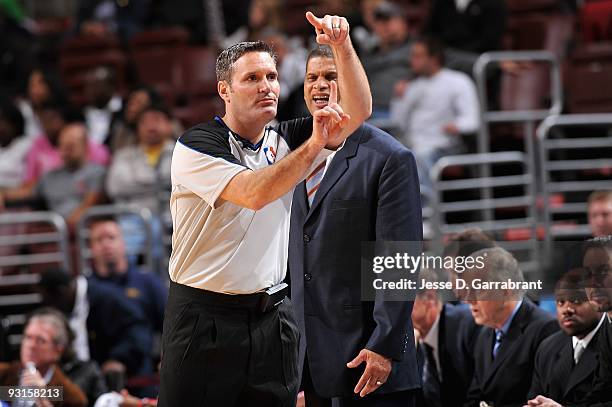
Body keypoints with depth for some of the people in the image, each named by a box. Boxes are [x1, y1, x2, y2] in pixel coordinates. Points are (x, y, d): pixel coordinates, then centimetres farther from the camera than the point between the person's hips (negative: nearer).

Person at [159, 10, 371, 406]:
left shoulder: (283, 141, 11)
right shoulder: (197, 145, -7)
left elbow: (357, 112, 3)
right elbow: (252, 193, -23)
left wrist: (342, 46, -10)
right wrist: (314, 145, -23)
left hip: (271, 315, 5)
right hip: (205, 318, -5)